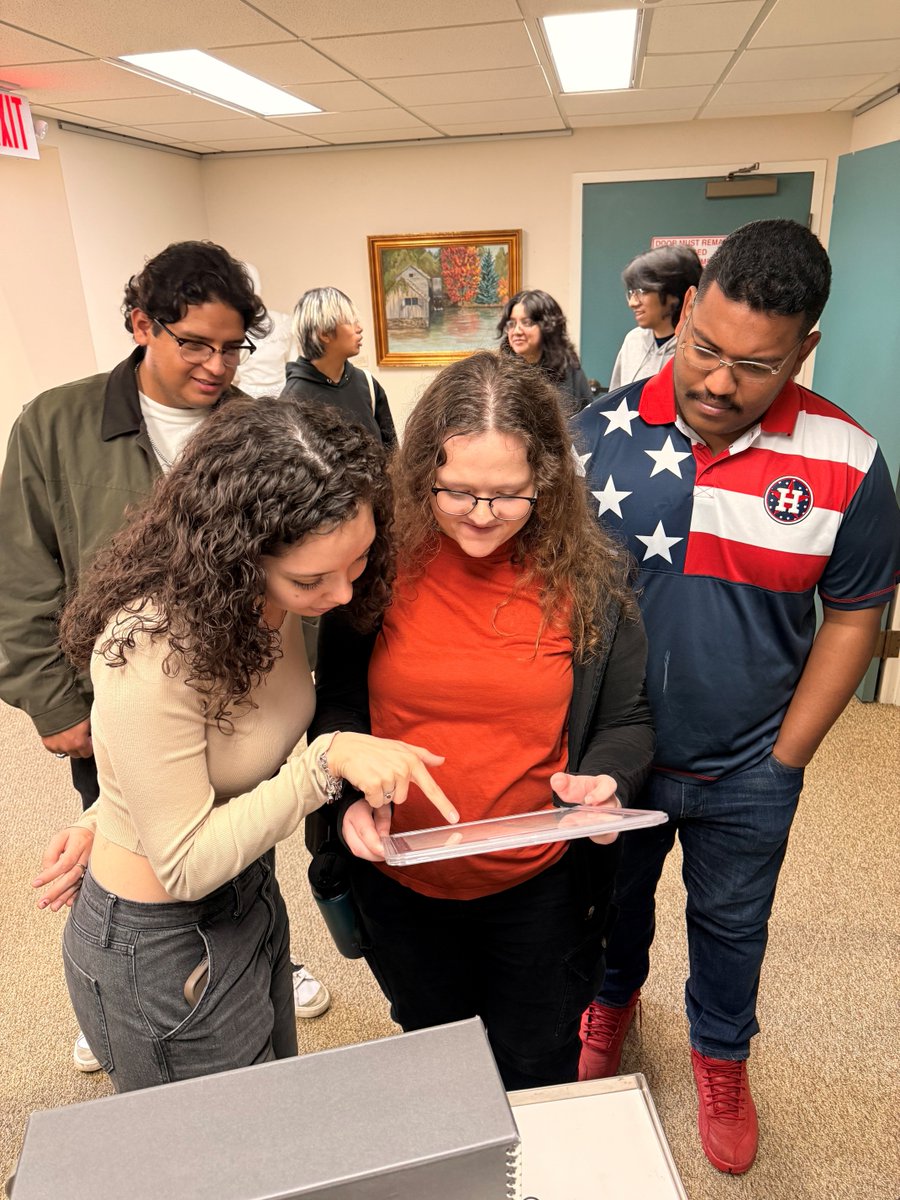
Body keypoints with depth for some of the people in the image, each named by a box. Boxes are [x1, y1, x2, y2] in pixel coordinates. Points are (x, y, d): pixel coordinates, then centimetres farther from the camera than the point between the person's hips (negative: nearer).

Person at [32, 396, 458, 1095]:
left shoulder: (273, 598, -12)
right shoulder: (152, 652, -35)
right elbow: (186, 866, -27)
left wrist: (108, 815, 3)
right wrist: (327, 760, -34)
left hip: (249, 896, 7)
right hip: (164, 950, -7)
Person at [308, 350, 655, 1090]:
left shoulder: (588, 578, -13)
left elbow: (626, 722, -2)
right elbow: (338, 705, -2)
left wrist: (607, 782, -23)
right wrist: (351, 791, -19)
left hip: (537, 889, -1)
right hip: (401, 882, 2)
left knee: (538, 1071, 24)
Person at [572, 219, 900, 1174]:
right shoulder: (600, 432, -14)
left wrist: (785, 755, -4)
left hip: (746, 773, 0)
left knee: (731, 924, 23)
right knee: (614, 897, 26)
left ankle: (721, 1057, 53)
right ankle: (614, 999, 58)